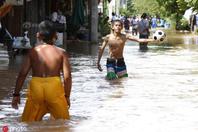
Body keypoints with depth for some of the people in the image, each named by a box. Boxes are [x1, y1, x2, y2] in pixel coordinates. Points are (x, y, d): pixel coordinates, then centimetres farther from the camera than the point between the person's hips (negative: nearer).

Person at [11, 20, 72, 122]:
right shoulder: (61, 52, 3)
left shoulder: (33, 52, 6)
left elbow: (22, 74, 1)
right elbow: (67, 76, -3)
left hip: (36, 88, 1)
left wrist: (16, 94, 6)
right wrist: (67, 96, 8)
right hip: (55, 87, -1)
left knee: (27, 122, 12)